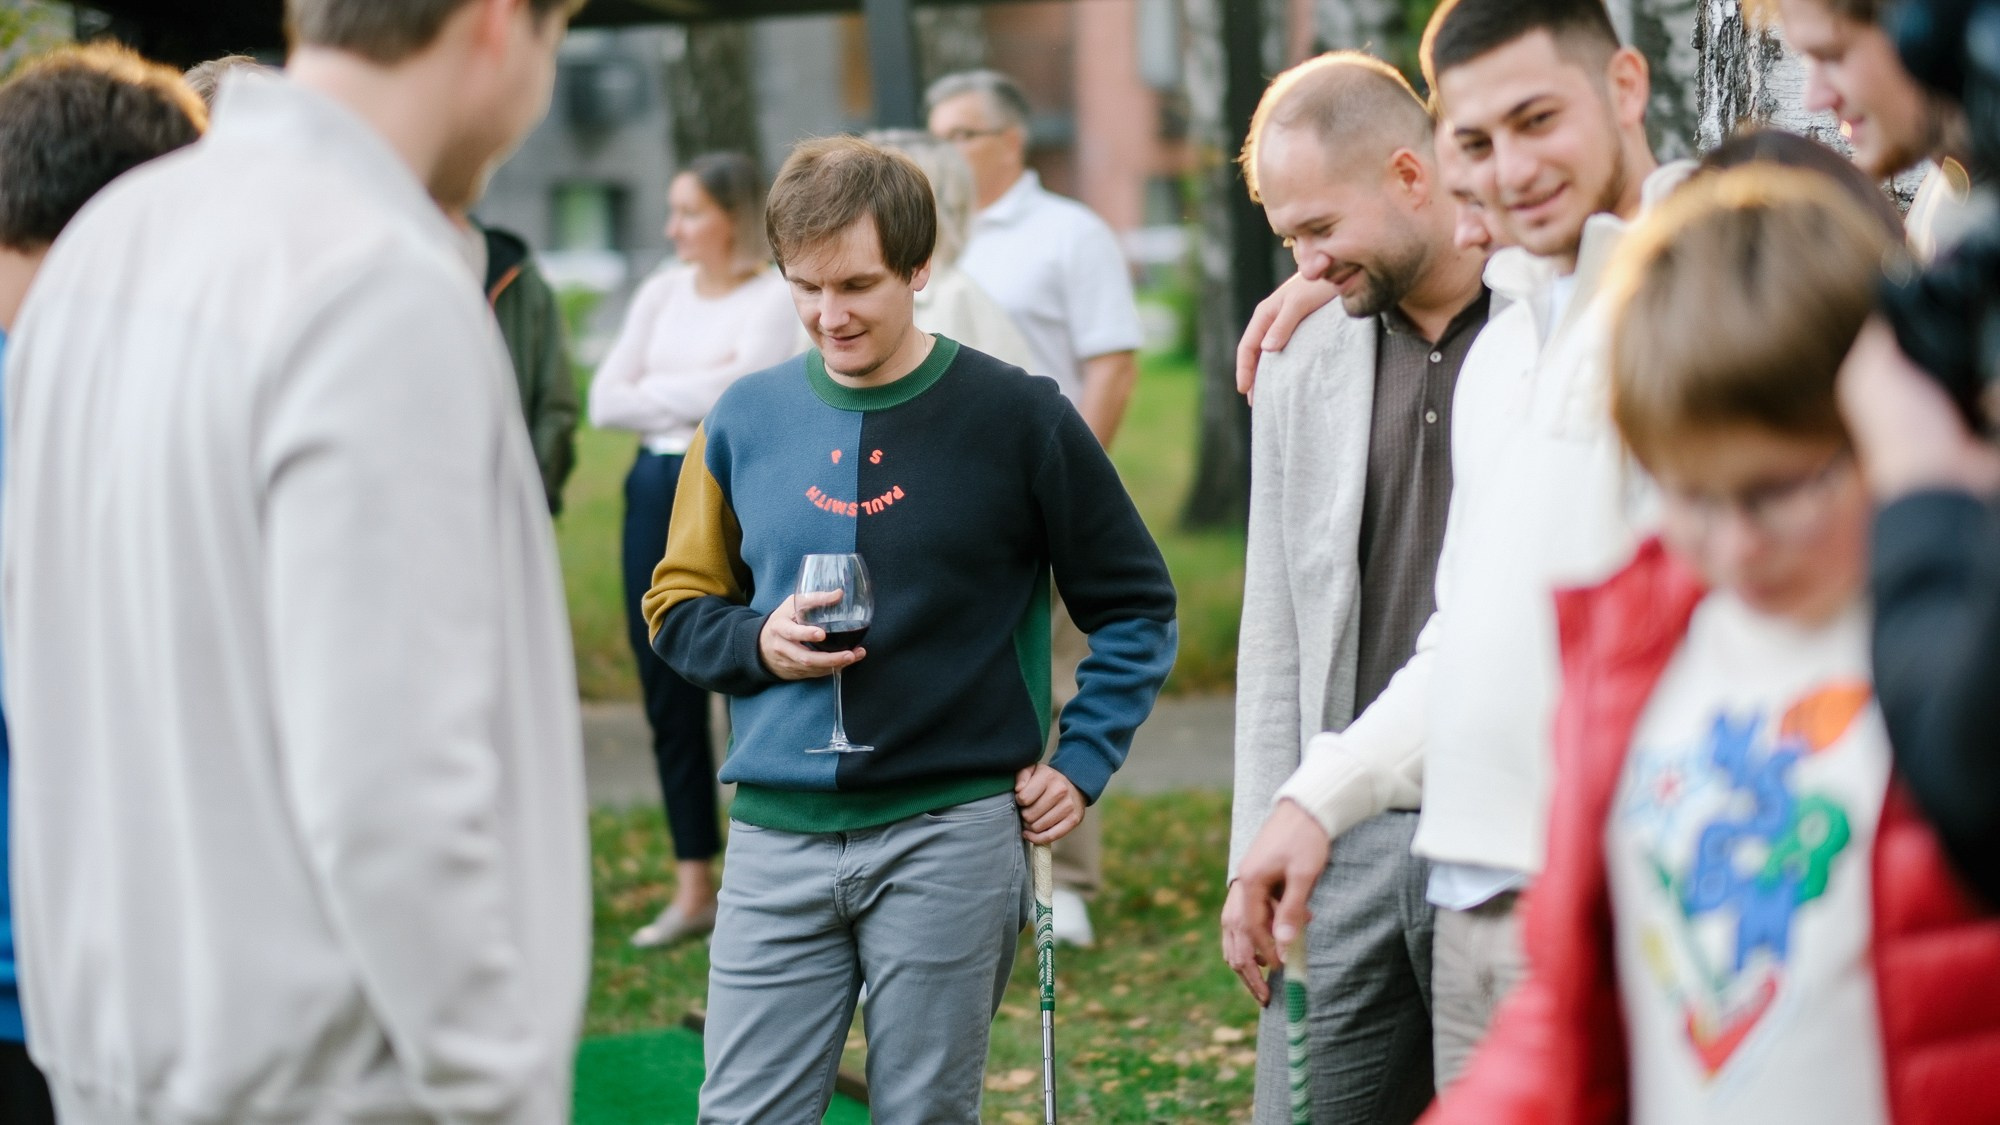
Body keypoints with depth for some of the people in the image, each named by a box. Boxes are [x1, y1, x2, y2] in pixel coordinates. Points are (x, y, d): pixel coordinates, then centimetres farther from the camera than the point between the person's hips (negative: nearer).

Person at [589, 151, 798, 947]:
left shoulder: (778, 298, -5)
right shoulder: (662, 293, 12)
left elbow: (737, 394, -16)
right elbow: (605, 402, 5)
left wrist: (654, 391, -3)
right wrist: (695, 392, -5)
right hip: (657, 492, 6)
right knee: (668, 694, 7)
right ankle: (694, 887, 16)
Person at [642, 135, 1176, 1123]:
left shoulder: (1015, 416, -1)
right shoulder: (746, 420, 7)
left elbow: (1136, 606, 7)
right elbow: (680, 606, 16)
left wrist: (1081, 763, -2)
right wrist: (757, 644, -5)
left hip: (952, 835, -2)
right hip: (776, 833, 3)